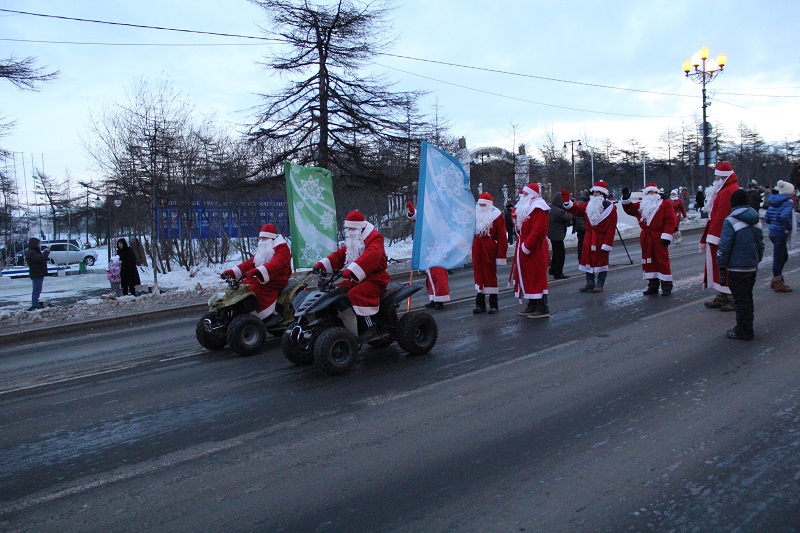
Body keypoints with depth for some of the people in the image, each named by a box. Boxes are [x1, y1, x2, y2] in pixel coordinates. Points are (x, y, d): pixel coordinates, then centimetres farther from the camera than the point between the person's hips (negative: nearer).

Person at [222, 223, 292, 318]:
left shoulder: (282, 247, -7)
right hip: (261, 279, 9)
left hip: (276, 281, -9)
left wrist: (256, 272, -40)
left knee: (254, 288, -32)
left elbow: (276, 264, -26)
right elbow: (250, 262, 13)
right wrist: (232, 272, -1)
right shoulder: (263, 249, 22)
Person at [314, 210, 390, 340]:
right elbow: (339, 255, 11)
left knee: (355, 295, -33)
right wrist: (322, 265, -5)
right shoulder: (352, 242, 19)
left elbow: (370, 256, -32)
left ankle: (370, 328, -29)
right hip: (356, 279, 9)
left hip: (375, 278, -9)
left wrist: (351, 271, -44)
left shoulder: (374, 238, -12)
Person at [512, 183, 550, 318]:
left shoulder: (538, 208, -15)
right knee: (527, 277, 13)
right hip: (524, 249, 10)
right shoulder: (524, 207, 16)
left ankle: (543, 308, 0)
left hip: (534, 250, -10)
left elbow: (538, 230, -24)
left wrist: (526, 247, -22)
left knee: (537, 277, -6)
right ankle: (532, 305, 23)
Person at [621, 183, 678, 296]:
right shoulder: (641, 206, 13)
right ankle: (652, 286, 18)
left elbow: (670, 221, -9)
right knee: (648, 261, 9)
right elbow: (629, 209, 18)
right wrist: (626, 199, 0)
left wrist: (666, 236, -16)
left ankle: (667, 287, 2)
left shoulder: (665, 204, -3)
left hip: (659, 238, -6)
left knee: (662, 260, -5)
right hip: (646, 238, 6)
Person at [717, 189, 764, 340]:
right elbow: (760, 244, 17)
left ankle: (743, 331, 5)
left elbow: (724, 246, -17)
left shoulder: (730, 221, -15)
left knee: (740, 299, 0)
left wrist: (721, 264, -8)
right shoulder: (755, 220, 9)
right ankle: (746, 328, 26)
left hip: (737, 268, -8)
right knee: (747, 297, 17)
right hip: (752, 266, 8)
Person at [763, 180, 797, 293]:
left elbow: (766, 218, 11)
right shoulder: (788, 202, -13)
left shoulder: (774, 202, 11)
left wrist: (775, 223, 11)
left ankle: (776, 280, 27)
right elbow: (785, 216, -31)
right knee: (778, 258, 0)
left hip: (773, 232, 9)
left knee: (783, 256, 20)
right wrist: (789, 228, -20)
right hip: (781, 234, -9)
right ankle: (778, 283, 10)